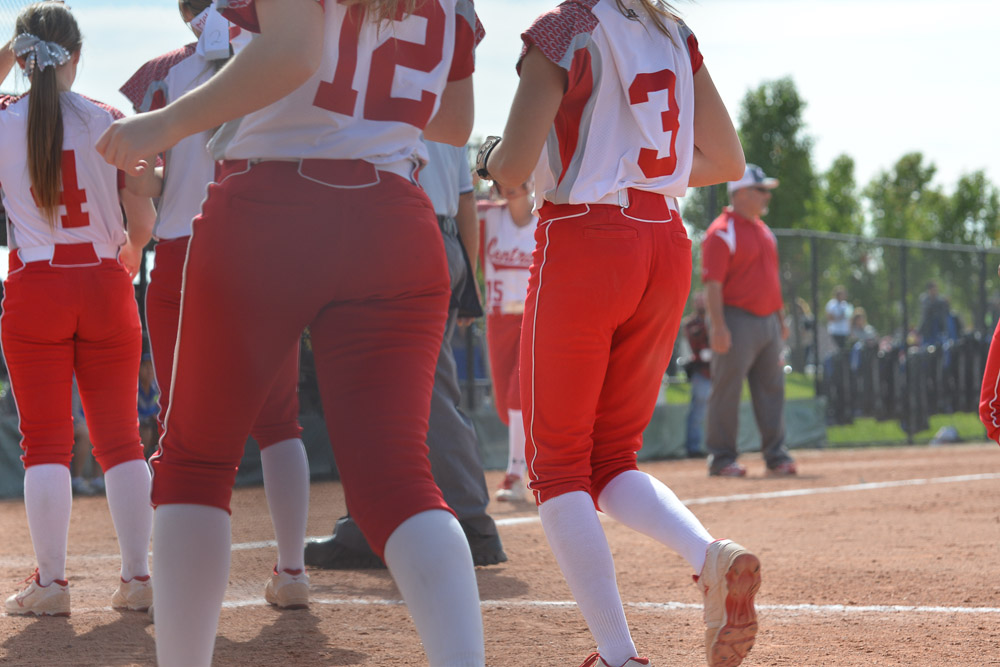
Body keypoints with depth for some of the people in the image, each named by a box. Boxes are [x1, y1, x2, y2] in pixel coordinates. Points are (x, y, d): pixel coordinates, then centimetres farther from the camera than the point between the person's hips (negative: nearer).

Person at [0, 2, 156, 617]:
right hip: (105, 289, 1)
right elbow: (143, 219, -1)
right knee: (120, 437, 7)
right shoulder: (109, 122, 0)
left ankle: (51, 582, 0)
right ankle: (137, 578, 5)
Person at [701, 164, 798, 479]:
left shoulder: (763, 231, 18)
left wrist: (781, 318, 21)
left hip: (767, 321, 8)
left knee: (771, 389, 7)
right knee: (727, 391, -5)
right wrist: (718, 326, -23)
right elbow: (713, 282, -16)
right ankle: (722, 458, -1)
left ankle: (776, 455, 12)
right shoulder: (722, 232, -9)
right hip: (737, 320, -8)